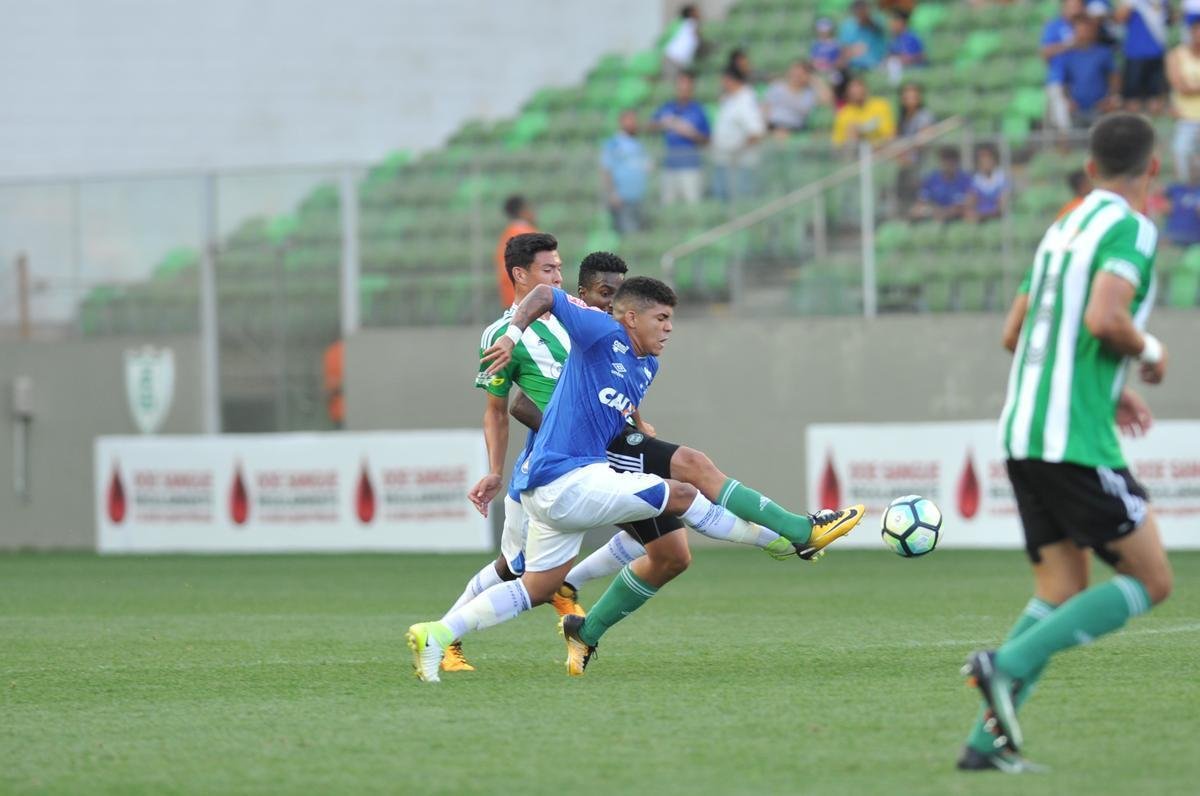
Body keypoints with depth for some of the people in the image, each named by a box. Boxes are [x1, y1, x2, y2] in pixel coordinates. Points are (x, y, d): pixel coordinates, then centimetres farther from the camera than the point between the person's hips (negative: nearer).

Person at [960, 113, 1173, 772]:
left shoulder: (1062, 228, 18)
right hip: (1075, 440, -8)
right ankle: (1008, 665, -14)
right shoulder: (1131, 229, -8)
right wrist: (1147, 350, -3)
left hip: (1023, 433, 8)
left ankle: (988, 737, -1)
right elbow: (1103, 318, -24)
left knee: (1059, 594, 10)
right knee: (1150, 581, -2)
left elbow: (1016, 335, 24)